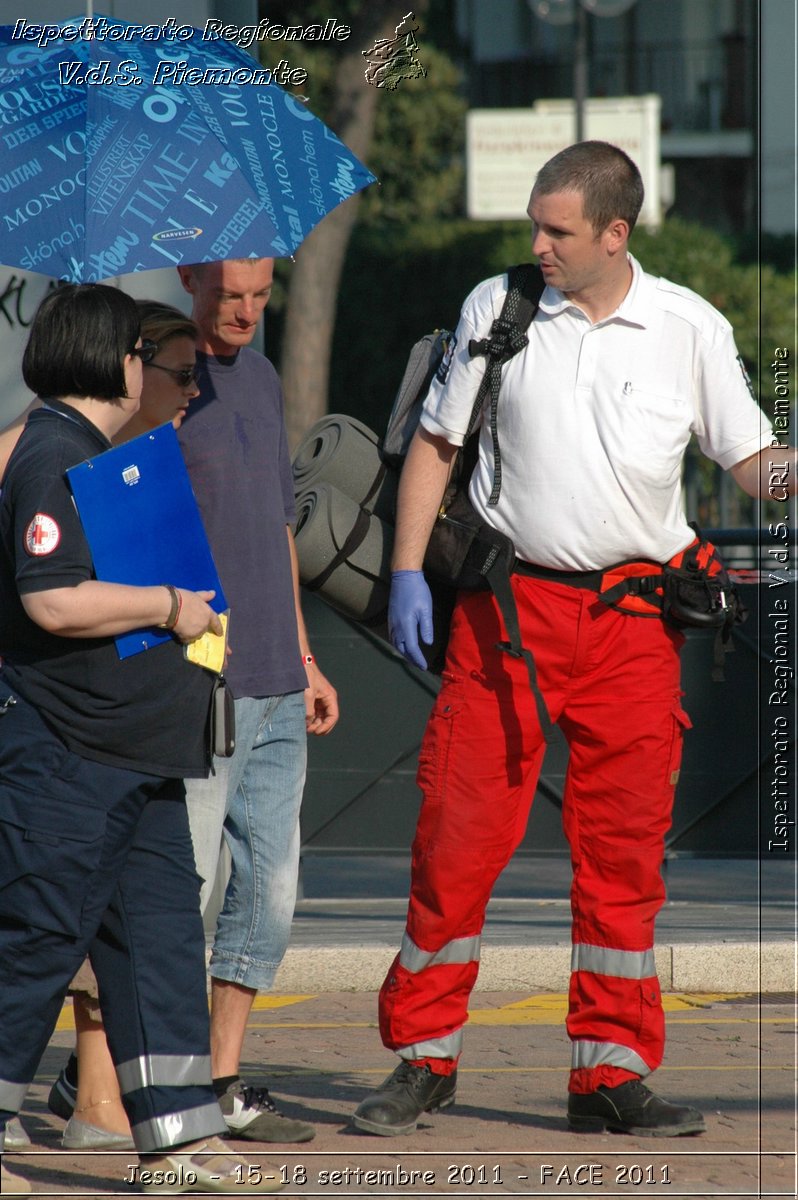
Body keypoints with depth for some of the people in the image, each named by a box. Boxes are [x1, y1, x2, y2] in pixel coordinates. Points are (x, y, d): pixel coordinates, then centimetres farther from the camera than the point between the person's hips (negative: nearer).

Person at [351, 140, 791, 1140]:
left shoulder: (689, 328, 2)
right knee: (458, 831, -3)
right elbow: (435, 443, 10)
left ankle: (611, 1071, 11)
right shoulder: (495, 308, 3)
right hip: (509, 604, 0)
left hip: (633, 617, 0)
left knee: (625, 849, 3)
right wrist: (408, 572, 3)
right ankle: (423, 1056, 9)